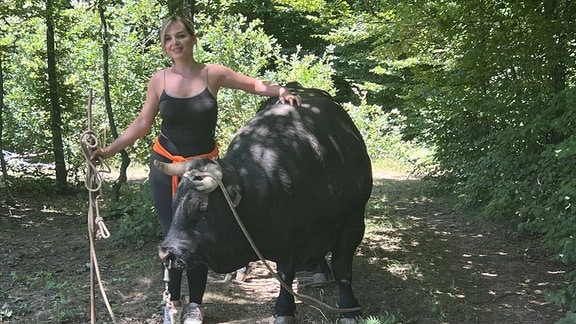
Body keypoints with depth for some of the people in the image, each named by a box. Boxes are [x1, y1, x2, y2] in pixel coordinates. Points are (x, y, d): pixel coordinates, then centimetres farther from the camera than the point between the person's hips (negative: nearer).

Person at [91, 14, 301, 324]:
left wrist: (281, 92, -11)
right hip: (166, 167, 1)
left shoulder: (213, 74, -6)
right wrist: (110, 149, -4)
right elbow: (142, 123, 3)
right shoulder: (159, 80, -3)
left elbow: (255, 84, 5)